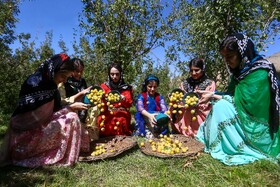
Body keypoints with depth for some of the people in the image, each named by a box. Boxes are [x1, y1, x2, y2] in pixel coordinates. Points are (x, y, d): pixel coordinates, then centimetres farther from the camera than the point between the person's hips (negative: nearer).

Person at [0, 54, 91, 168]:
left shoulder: (48, 82, 4)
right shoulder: (35, 83, -21)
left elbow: (52, 110, 8)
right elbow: (40, 116, -22)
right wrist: (70, 108, -19)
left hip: (41, 127, 9)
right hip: (26, 134, -9)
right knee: (71, 118, -20)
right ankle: (64, 158, -10)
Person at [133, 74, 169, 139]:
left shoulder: (159, 97, 11)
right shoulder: (141, 96, 1)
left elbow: (164, 108, -3)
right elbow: (140, 108, -16)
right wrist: (149, 115, -35)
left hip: (157, 116, 3)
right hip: (145, 116, -3)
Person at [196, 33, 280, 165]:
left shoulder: (259, 73, -19)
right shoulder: (240, 71, 6)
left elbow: (245, 103, -24)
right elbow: (231, 97, 3)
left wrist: (214, 96, -21)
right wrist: (213, 95, -13)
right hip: (244, 120, 9)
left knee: (221, 107, -23)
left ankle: (220, 150, -12)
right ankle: (204, 140, 1)